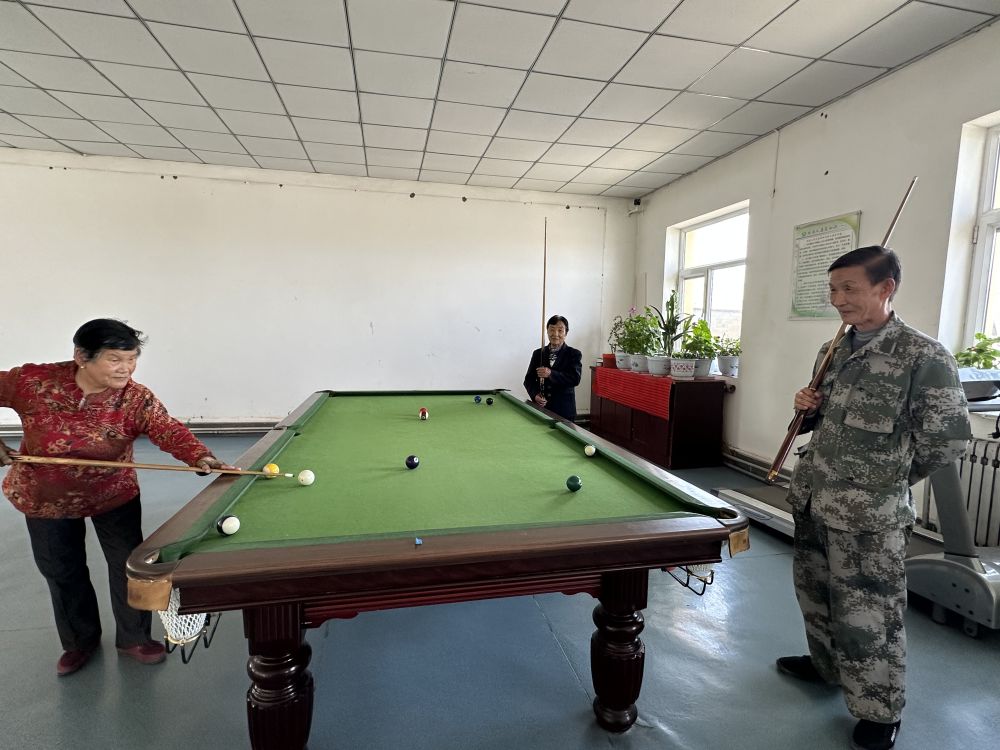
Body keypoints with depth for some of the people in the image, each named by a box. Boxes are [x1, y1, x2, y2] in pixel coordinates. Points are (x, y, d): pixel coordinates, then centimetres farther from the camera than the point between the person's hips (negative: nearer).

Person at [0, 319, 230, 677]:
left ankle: (133, 638, 27)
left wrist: (201, 457, -58)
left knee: (129, 564, 5)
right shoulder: (32, 381, -22)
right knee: (61, 570, 16)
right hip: (46, 498, 1)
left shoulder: (137, 399, -26)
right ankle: (80, 640, 39)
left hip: (114, 495, -1)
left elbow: (169, 431, -38)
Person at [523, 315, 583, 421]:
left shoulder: (574, 354, 0)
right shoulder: (538, 353, 9)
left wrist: (551, 374, -23)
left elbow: (575, 379, -12)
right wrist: (535, 395, -10)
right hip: (541, 407, 2)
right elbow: (529, 379, 9)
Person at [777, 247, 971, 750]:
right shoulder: (832, 351, 7)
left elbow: (948, 440, -10)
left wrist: (886, 479, -1)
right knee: (815, 593, 21)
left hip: (868, 515, -7)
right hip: (812, 499, 7)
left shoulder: (923, 357, -13)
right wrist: (808, 410, -2)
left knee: (867, 614, 5)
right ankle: (826, 663, 44)